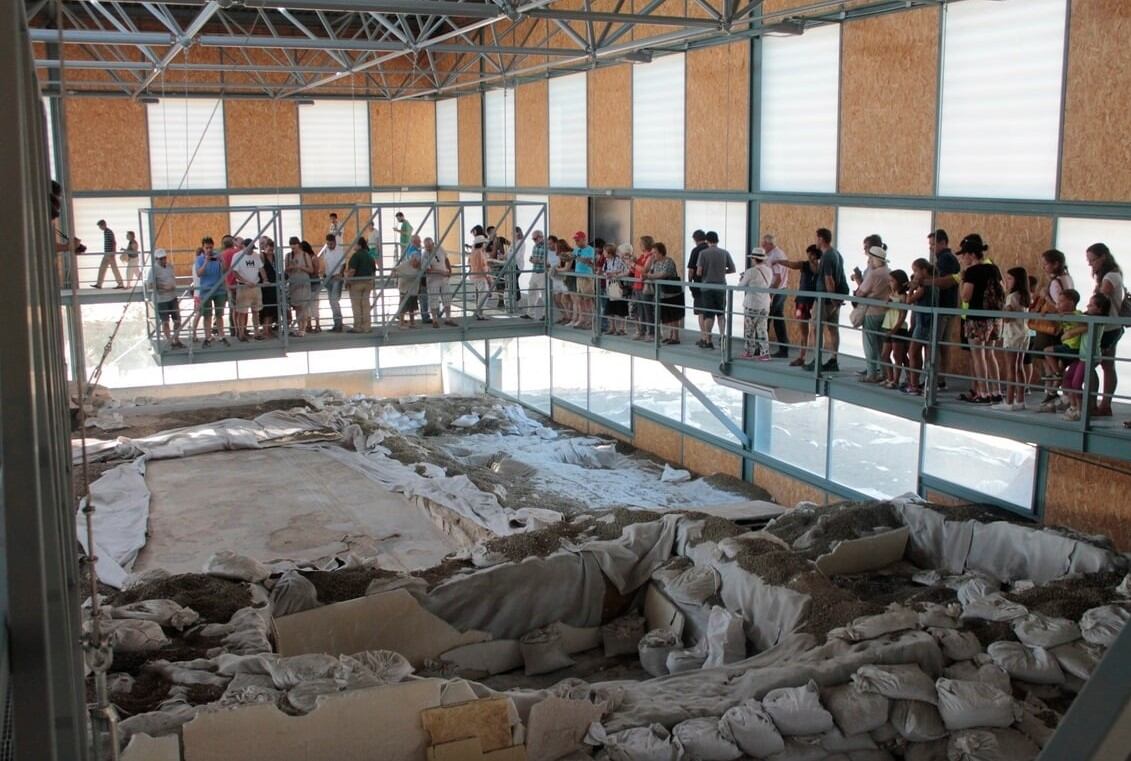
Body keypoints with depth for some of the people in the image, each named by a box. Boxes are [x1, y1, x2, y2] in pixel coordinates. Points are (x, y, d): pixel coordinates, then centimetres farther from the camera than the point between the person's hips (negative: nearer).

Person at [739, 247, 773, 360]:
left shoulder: (751, 272, -14)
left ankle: (749, 352, 13)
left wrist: (741, 279, 20)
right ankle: (764, 353, 5)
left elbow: (741, 286, -4)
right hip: (765, 304, 5)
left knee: (749, 329, 8)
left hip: (752, 305, -5)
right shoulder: (769, 270, 3)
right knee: (762, 329, 9)